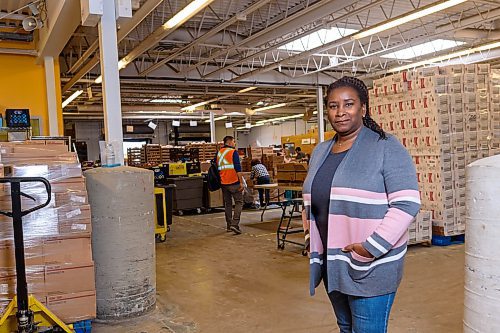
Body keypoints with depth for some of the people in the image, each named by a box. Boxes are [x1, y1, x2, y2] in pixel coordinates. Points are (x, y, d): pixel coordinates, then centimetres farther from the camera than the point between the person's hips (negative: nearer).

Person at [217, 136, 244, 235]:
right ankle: (235, 224, -12)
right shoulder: (233, 152, -8)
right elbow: (238, 169, -15)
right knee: (239, 202, 1)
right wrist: (241, 182, -12)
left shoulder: (219, 153, 12)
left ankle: (229, 225, 18)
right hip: (234, 182, -6)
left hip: (223, 183, 6)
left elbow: (216, 168, 18)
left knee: (227, 204, 14)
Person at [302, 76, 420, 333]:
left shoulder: (385, 147, -10)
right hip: (331, 263, 6)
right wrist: (311, 236, 9)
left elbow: (407, 203, -17)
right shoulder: (320, 151, 10)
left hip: (371, 266, -6)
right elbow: (310, 201, 21)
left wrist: (372, 247, -21)